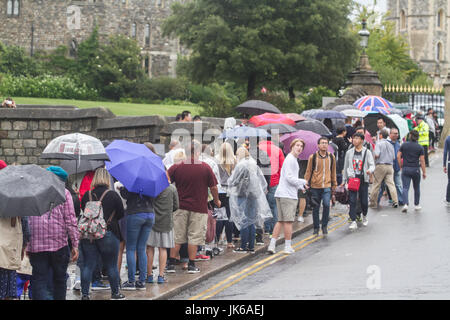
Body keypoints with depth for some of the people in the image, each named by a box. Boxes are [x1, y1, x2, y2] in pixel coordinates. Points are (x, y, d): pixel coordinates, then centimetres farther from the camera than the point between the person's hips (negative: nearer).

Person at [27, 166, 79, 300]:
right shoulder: (64, 192, 2)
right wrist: (75, 245, 0)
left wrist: (26, 244, 11)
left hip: (35, 246, 1)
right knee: (59, 280, 13)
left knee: (39, 281, -2)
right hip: (59, 244, -1)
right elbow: (70, 220, -3)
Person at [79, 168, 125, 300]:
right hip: (108, 234, -2)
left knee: (87, 265, 7)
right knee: (111, 266, 10)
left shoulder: (87, 195, -1)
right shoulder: (113, 195, -7)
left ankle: (84, 294, 6)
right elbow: (121, 214, -1)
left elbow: (83, 211, 9)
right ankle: (115, 293, 19)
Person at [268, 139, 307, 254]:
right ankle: (288, 247, 2)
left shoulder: (293, 160, 21)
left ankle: (272, 245, 7)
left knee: (280, 221, 10)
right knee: (288, 221, -3)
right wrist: (303, 182, -5)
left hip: (281, 193, 10)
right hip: (288, 195, -10)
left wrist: (299, 186, 18)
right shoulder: (290, 159, -11)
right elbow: (289, 177, -17)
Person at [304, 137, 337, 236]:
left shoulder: (331, 157, 6)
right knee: (316, 208, 7)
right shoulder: (313, 157, -2)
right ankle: (316, 228, 19)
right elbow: (308, 171, 4)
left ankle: (324, 226, 3)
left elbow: (333, 171, 16)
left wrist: (334, 184, 18)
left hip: (327, 186, 1)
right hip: (315, 186, -1)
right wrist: (306, 184, 0)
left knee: (326, 205, -15)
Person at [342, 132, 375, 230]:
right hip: (352, 178, 1)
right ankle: (353, 221, -10)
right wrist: (344, 180, 18)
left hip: (363, 179, -1)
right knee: (352, 201, -10)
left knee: (364, 201, 4)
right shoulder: (349, 152, 12)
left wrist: (370, 170, -25)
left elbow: (372, 165, -1)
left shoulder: (367, 152, 4)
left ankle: (364, 216, 33)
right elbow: (346, 167, 18)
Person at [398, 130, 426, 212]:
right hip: (416, 170, 0)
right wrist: (424, 172, -1)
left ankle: (405, 204, -21)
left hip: (405, 169, 0)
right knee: (416, 188, 17)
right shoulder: (420, 147, -2)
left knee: (405, 188, -3)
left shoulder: (404, 145, 1)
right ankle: (417, 205, 27)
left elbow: (398, 156, -1)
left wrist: (401, 166, 9)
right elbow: (422, 160, -5)